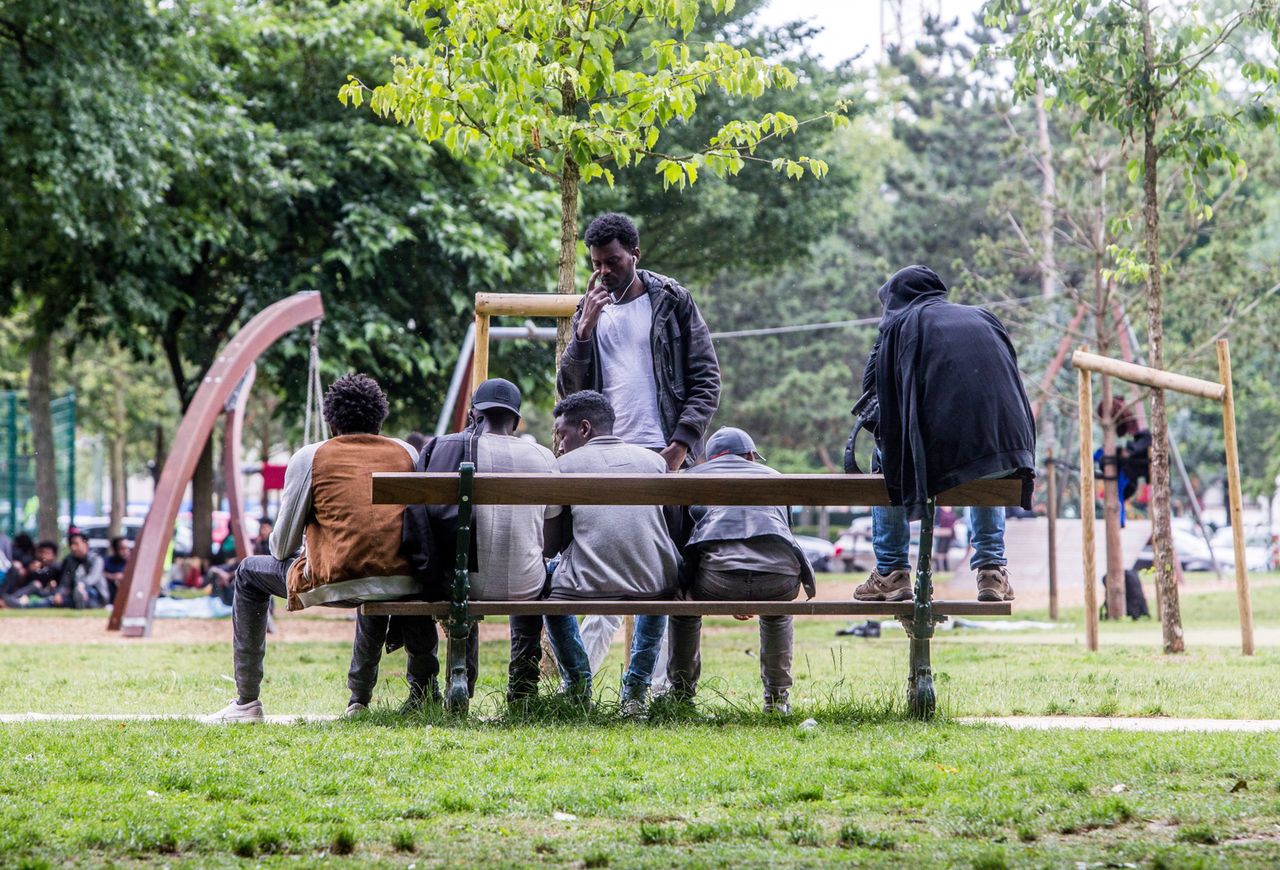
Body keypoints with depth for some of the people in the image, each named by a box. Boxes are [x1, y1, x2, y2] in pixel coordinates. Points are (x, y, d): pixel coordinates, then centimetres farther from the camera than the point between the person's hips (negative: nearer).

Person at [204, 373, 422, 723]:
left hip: (332, 584, -4)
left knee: (249, 573, 24)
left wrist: (283, 551, 33)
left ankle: (247, 701, 22)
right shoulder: (406, 453, 14)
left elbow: (282, 545, 8)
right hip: (401, 583, 4)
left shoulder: (311, 457, 6)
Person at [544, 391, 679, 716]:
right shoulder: (655, 460, 15)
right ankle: (637, 687, 32)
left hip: (587, 590, -3)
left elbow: (550, 545, 7)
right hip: (655, 591, 3)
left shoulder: (565, 466, 6)